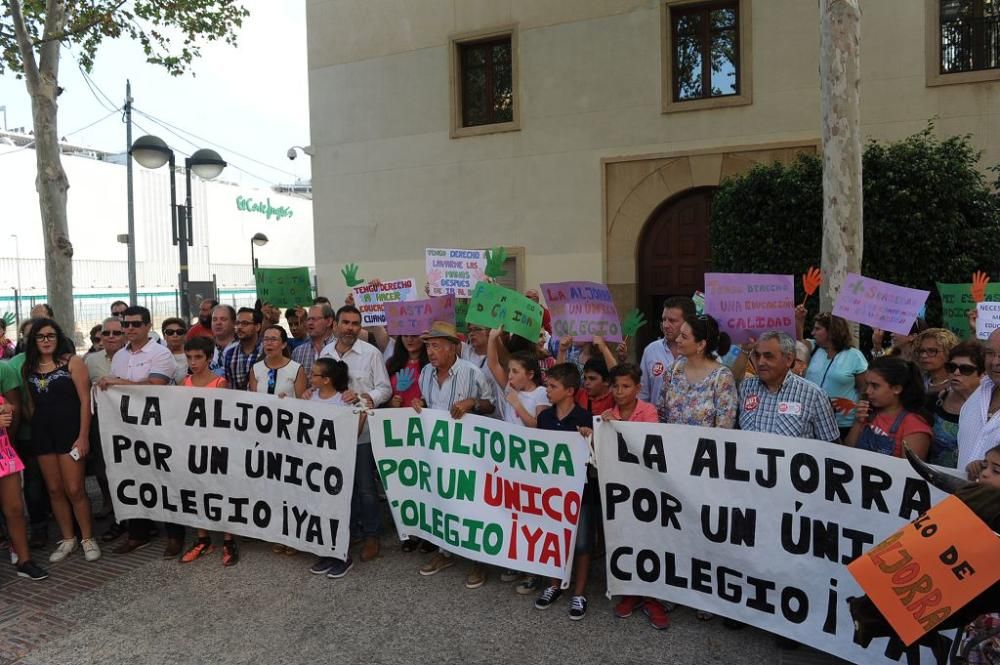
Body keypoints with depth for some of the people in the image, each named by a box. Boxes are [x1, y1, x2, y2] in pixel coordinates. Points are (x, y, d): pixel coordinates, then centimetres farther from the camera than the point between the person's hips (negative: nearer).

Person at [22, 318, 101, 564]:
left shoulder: (72, 361, -5)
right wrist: (35, 431, 6)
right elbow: (31, 402, 14)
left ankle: (88, 538, 12)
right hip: (42, 433, 5)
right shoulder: (28, 367, 8)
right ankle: (67, 539, 22)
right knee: (54, 490, 10)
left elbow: (85, 400, -8)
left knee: (74, 489, -3)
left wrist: (83, 436, -13)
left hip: (69, 430, -5)